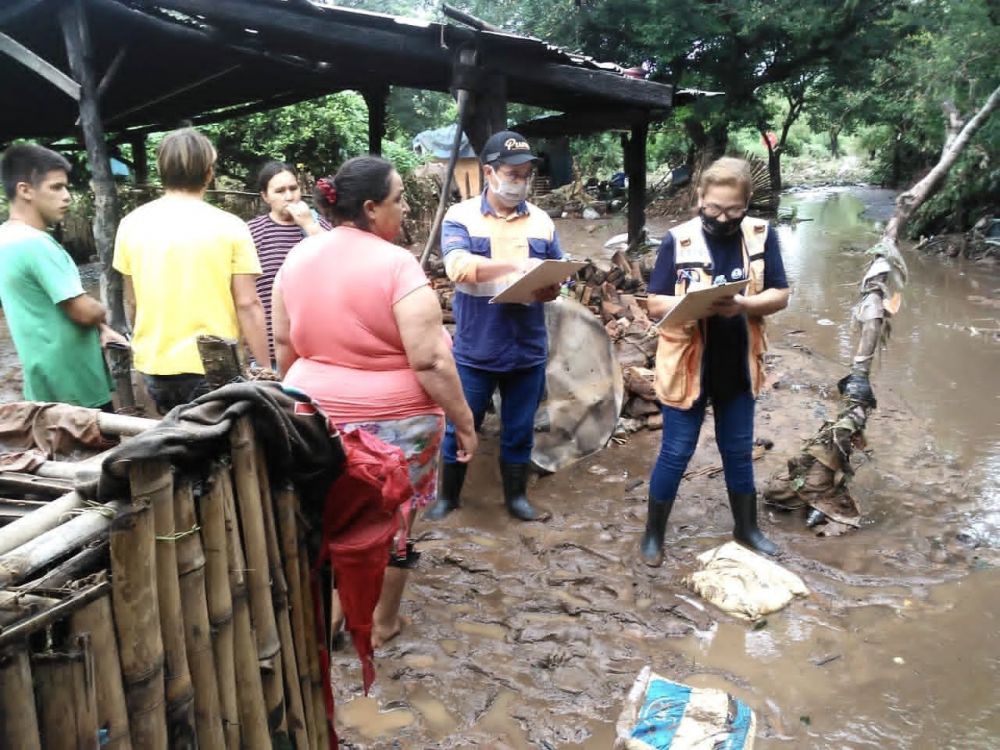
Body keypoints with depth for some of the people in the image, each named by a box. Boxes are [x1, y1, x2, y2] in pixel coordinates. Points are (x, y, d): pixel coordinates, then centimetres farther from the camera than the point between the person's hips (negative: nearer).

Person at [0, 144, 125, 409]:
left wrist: (99, 327, 2)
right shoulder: (35, 244, -21)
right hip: (73, 385, -9)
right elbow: (84, 311, -23)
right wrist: (102, 314, -1)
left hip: (51, 379, 9)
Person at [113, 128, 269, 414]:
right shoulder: (229, 227, -9)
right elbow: (247, 305, -12)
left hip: (153, 364, 4)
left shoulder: (132, 224, 2)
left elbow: (132, 302, 10)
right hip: (213, 366, -4)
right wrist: (264, 369, -6)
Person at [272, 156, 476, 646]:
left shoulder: (298, 257, 1)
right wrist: (464, 422, -13)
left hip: (318, 413, 5)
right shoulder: (396, 264, -19)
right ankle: (381, 625, 29)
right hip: (392, 421, -5)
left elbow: (284, 342, 9)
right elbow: (430, 361, -22)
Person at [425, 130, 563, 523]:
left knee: (519, 430, 15)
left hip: (528, 349, 3)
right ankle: (447, 497, 30)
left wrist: (551, 288, -15)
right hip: (475, 349, -2)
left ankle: (517, 497, 32)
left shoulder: (541, 220, 7)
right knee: (460, 428, 11)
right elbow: (458, 266, -22)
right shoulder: (460, 216, -5)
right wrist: (517, 264, -31)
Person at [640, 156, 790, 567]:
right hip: (686, 366, -3)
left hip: (738, 367, 3)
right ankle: (654, 533, 25)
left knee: (738, 451, 18)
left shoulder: (761, 236, -4)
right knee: (676, 453, 7)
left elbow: (780, 295, -3)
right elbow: (655, 304, -11)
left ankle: (747, 527, 38)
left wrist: (744, 305, -23)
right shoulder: (678, 239, -11)